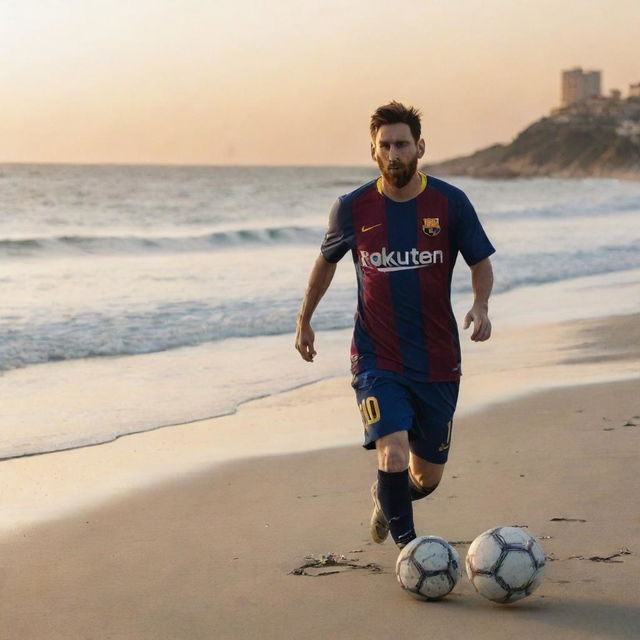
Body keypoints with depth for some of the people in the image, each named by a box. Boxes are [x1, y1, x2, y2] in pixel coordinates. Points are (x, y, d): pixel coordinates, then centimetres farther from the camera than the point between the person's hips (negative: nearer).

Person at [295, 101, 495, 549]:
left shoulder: (450, 203, -5)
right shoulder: (352, 208, -3)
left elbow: (481, 263, 5)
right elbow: (326, 261, 15)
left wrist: (481, 306, -16)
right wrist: (304, 320, 22)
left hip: (438, 360, 1)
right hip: (377, 358, -1)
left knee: (427, 477, 11)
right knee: (393, 455, -22)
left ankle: (385, 498, 47)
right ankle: (407, 546, 0)